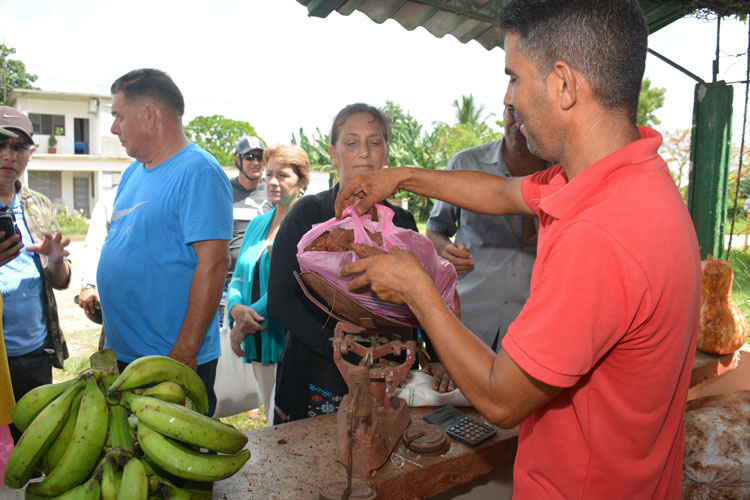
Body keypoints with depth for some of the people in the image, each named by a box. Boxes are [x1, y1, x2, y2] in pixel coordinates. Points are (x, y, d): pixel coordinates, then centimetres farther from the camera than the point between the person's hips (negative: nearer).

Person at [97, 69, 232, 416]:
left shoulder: (198, 171, -15)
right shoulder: (133, 173, 12)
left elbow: (213, 263, -22)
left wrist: (184, 353, -23)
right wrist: (107, 336, 18)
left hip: (175, 361, -8)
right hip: (120, 355, 8)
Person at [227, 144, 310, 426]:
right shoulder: (257, 225, 15)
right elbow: (238, 278, 15)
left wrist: (245, 324, -14)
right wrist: (236, 308, -7)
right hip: (257, 343, 7)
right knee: (272, 426, 17)